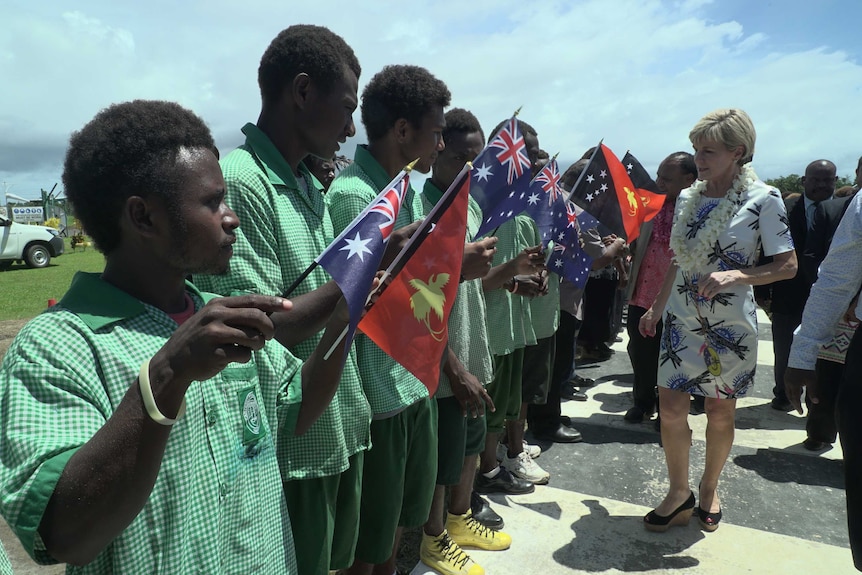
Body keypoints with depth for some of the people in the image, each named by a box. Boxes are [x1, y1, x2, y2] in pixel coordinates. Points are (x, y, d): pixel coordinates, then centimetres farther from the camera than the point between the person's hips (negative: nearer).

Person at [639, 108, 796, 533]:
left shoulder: (763, 199, -7)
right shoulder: (687, 199, 5)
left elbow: (787, 265, -7)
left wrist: (736, 275, -24)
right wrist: (657, 307, 14)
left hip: (731, 325, -3)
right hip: (681, 320, 3)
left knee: (720, 410, 10)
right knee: (671, 408, -1)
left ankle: (709, 488, 33)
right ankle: (679, 493, 19)